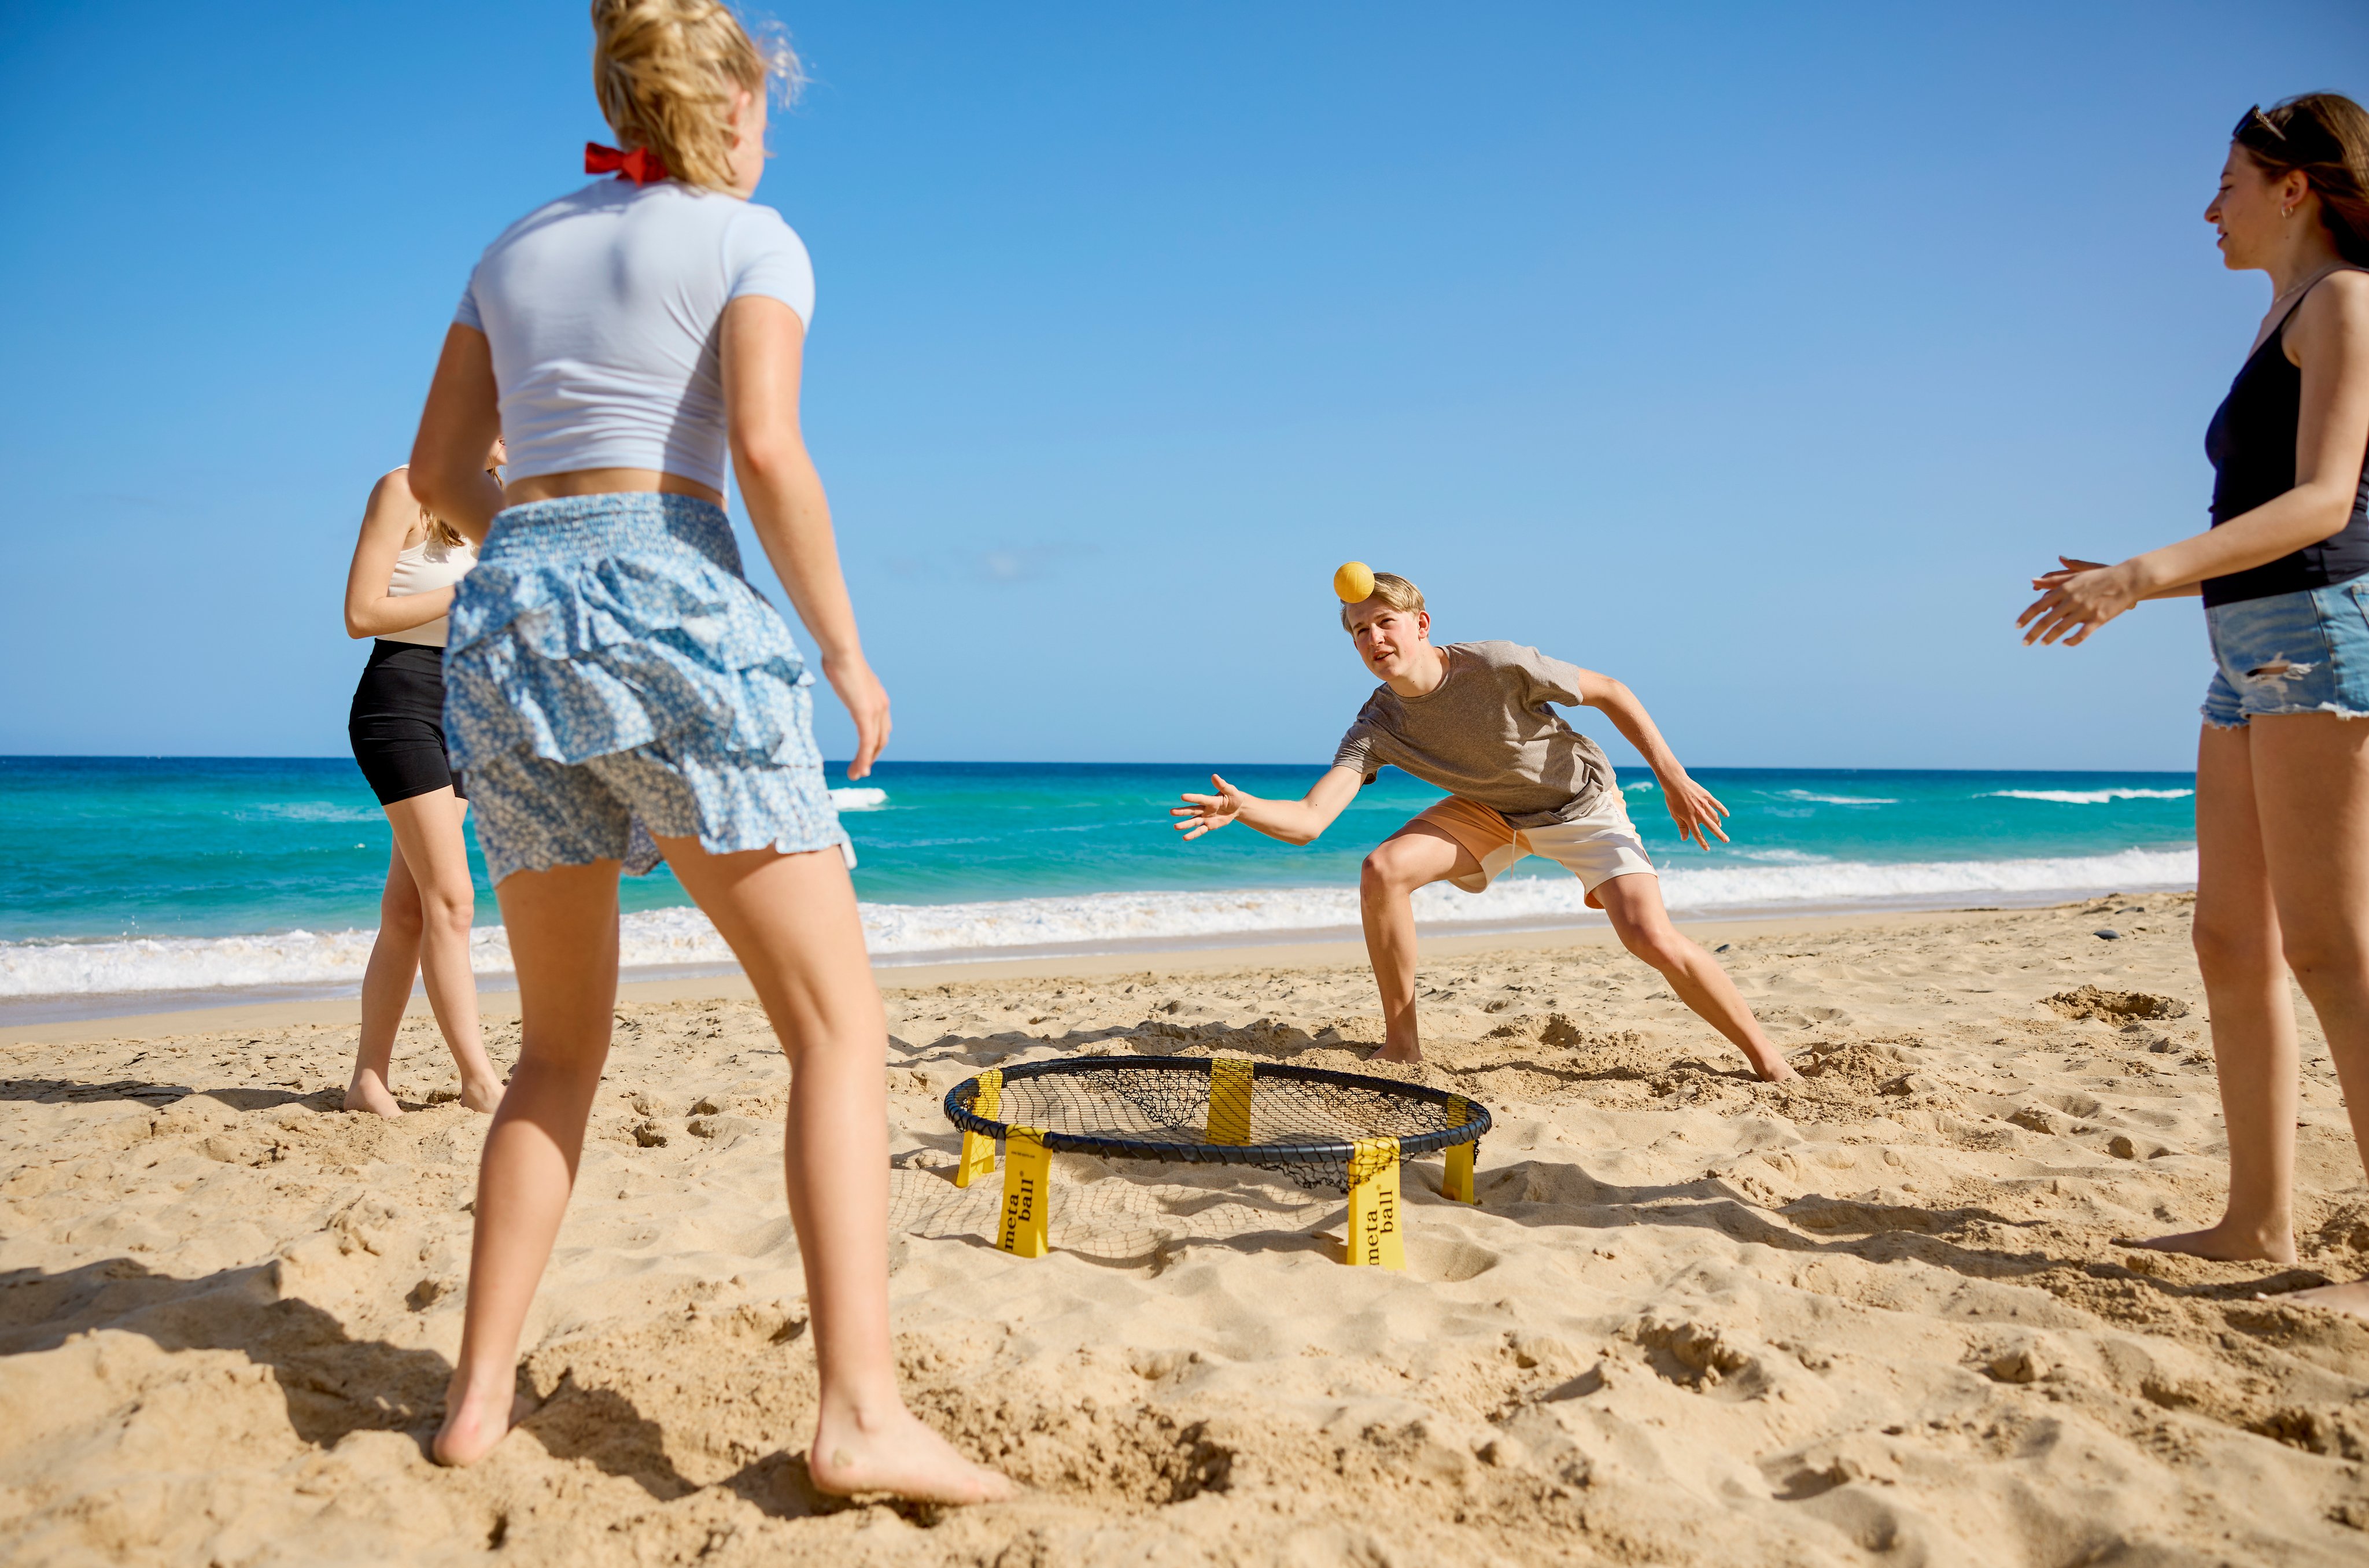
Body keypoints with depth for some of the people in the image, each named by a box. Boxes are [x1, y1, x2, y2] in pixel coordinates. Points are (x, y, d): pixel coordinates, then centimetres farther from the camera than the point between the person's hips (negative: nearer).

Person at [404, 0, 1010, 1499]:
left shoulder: (517, 248, 21)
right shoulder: (752, 237, 5)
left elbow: (441, 474, 18)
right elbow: (767, 448, -11)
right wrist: (847, 649, -3)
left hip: (506, 617, 6)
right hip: (673, 607, -6)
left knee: (564, 1048, 17)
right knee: (841, 1026, -3)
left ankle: (481, 1396, 15)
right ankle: (864, 1411, -13)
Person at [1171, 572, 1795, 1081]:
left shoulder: (1501, 666, -31)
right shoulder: (1378, 726, -21)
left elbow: (1610, 691, -16)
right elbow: (1308, 821, -31)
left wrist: (1673, 779, -16)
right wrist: (1242, 807, -52)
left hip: (1581, 801, -3)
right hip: (1490, 811, 4)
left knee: (1650, 937, -22)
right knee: (1383, 869, -20)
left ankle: (1767, 1058, 2)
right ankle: (1401, 1045, -6)